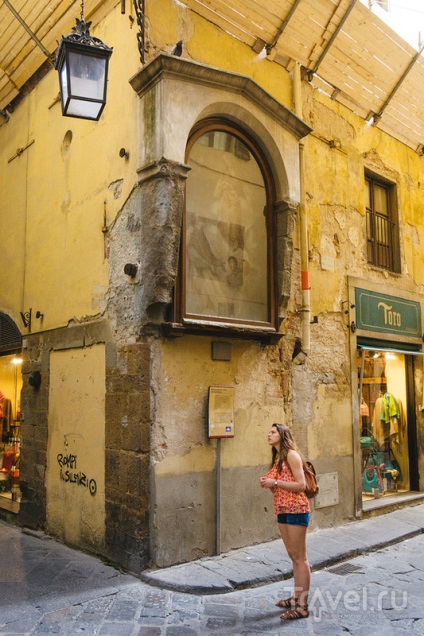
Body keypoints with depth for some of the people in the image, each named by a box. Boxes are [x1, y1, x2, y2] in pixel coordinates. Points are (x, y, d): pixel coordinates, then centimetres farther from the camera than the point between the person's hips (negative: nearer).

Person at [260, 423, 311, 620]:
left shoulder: (291, 455, -11)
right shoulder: (277, 458, 15)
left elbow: (301, 485, -18)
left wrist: (275, 482, -17)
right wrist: (268, 483, 3)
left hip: (296, 510, -9)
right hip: (282, 511, 9)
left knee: (300, 558, -4)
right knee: (293, 556, 16)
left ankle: (302, 606, 1)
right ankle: (296, 597, 25)